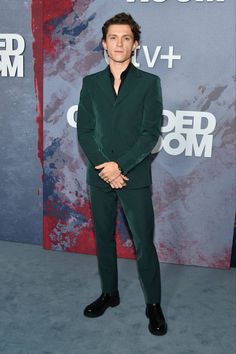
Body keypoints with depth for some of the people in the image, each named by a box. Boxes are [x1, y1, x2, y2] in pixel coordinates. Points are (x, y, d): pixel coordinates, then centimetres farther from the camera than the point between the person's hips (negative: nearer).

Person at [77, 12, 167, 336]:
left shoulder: (149, 83, -2)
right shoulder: (90, 83, 6)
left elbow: (151, 133, -8)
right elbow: (84, 130, 1)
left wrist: (120, 165, -16)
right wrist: (104, 168, -11)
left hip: (135, 177, -3)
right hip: (99, 176, 3)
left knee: (144, 244, 3)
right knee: (103, 238, 15)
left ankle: (153, 304, 21)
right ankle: (109, 294, 34)